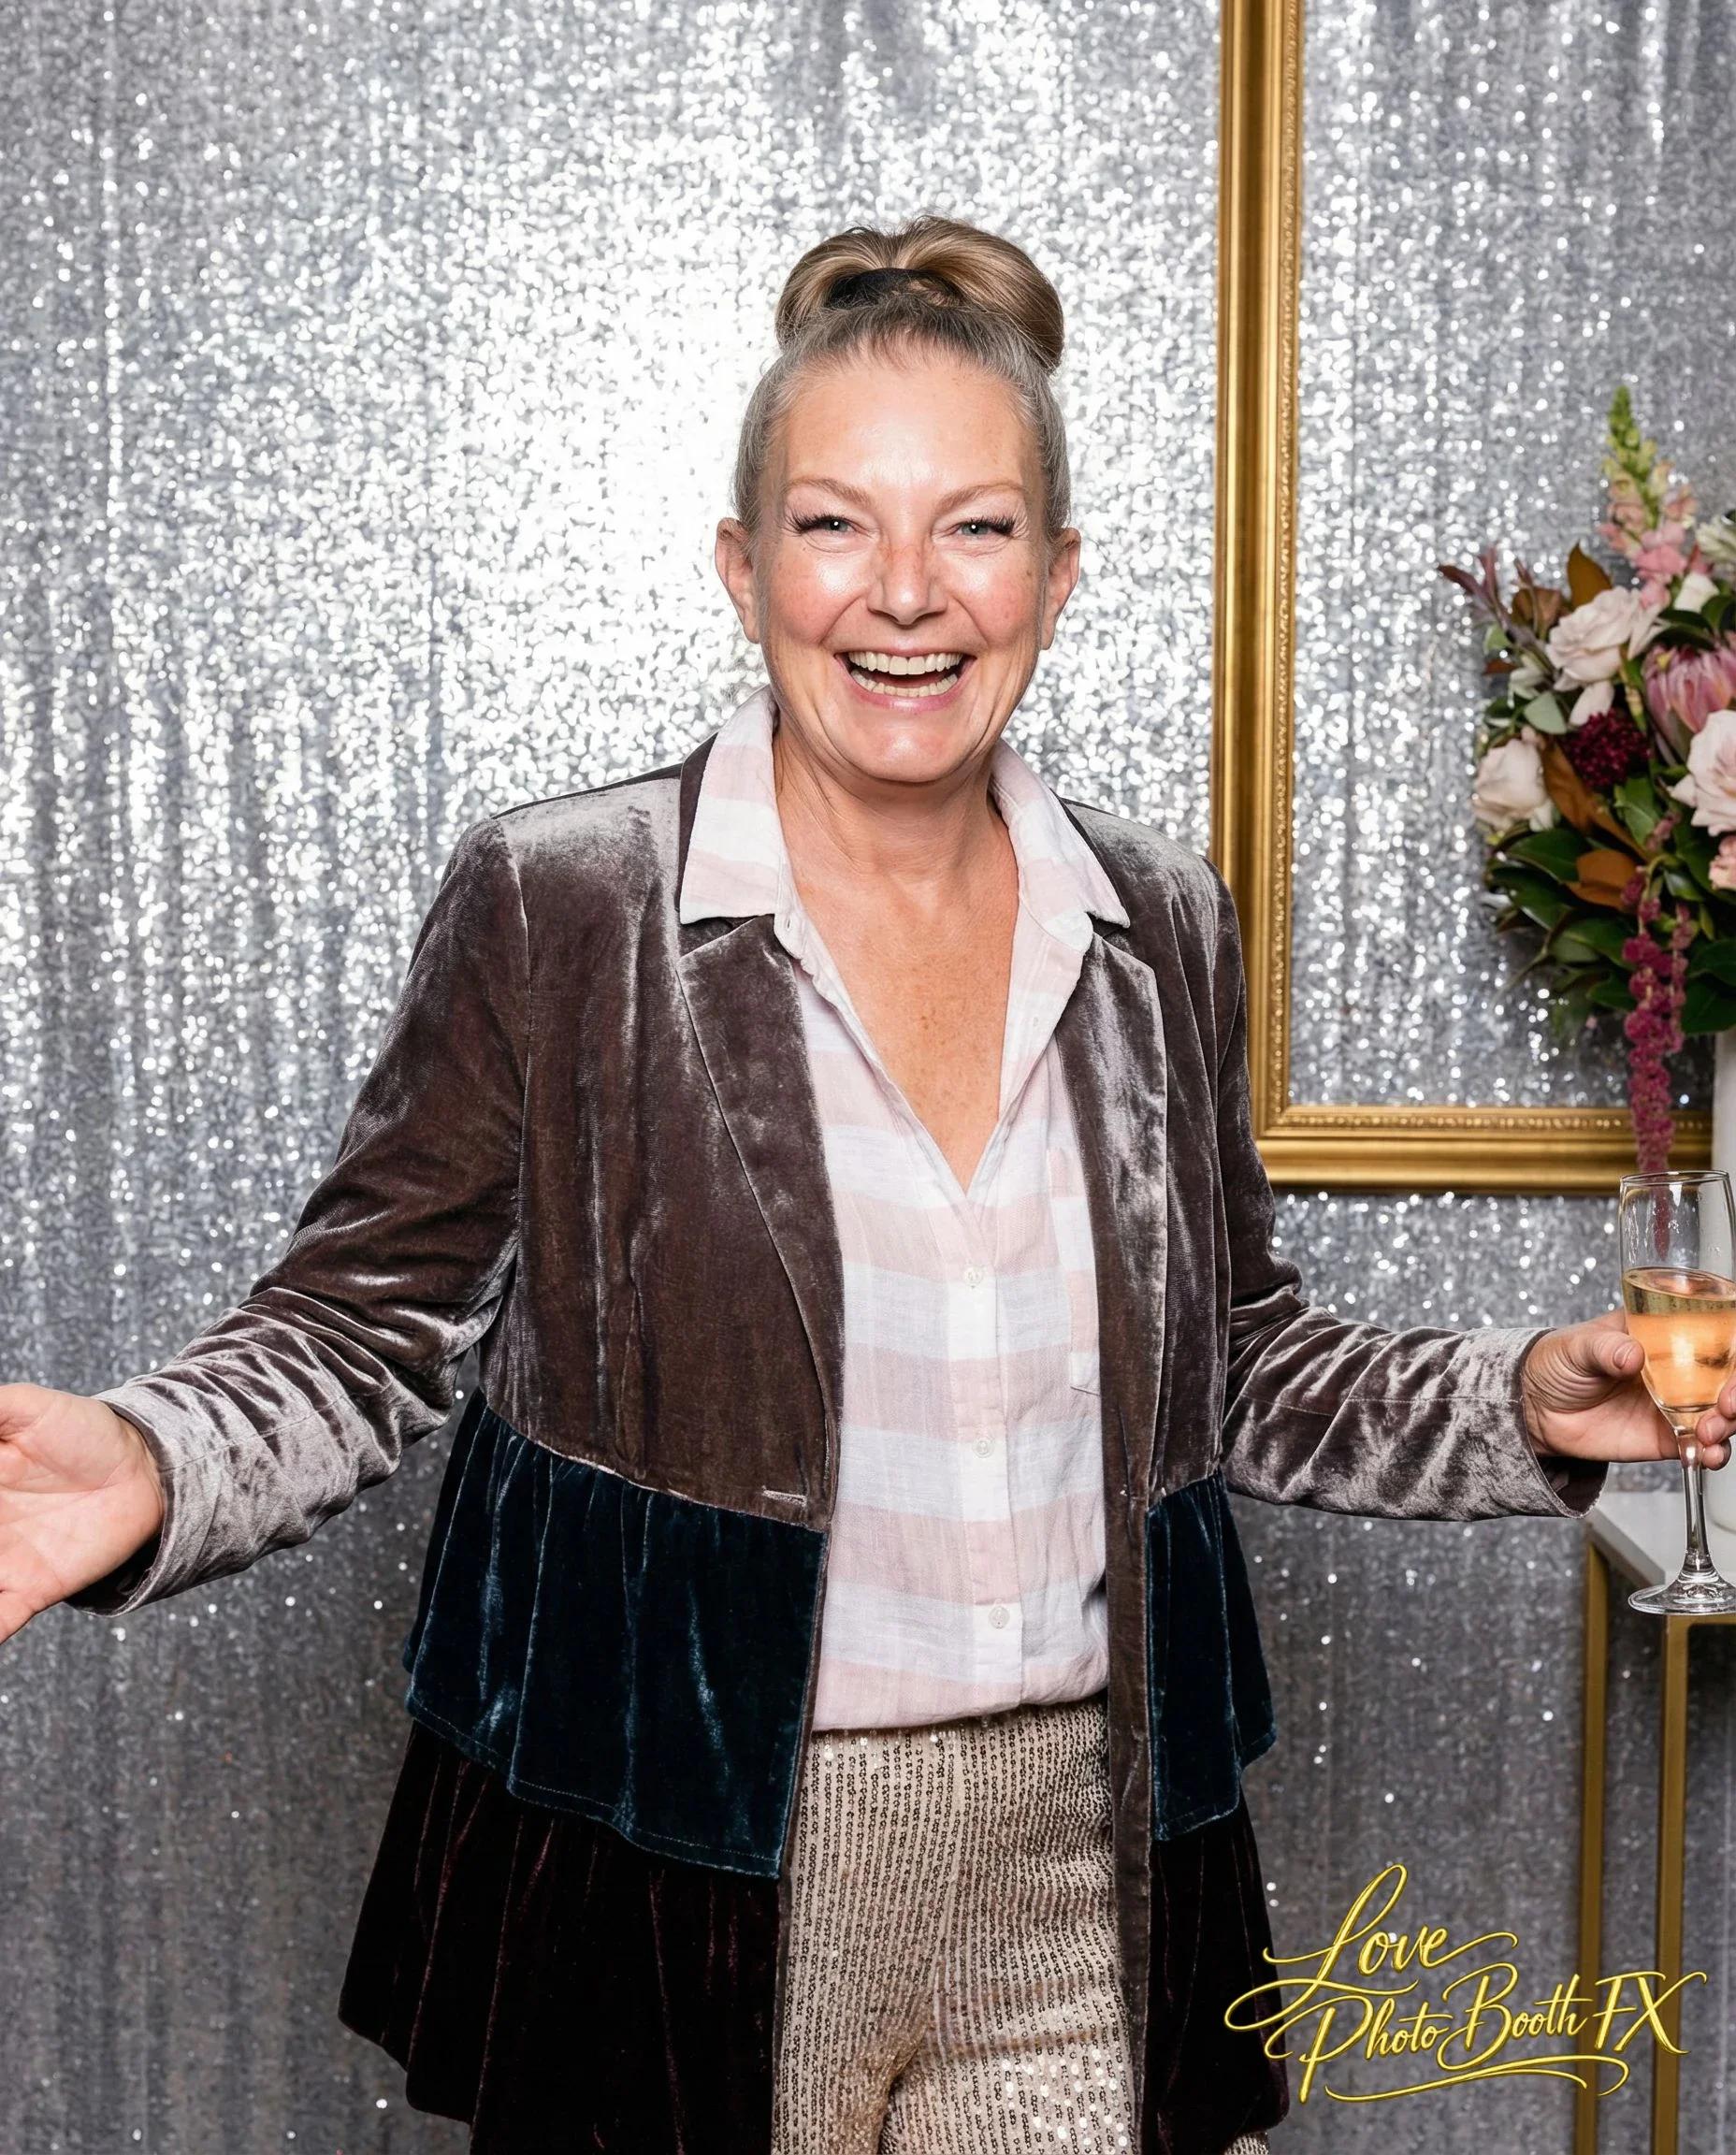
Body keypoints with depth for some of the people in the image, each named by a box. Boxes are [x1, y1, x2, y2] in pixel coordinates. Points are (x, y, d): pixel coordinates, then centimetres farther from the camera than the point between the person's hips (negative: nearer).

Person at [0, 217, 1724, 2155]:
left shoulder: (1160, 929, 3)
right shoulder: (553, 908, -9)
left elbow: (1229, 1361, 12)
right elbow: (362, 1322, -6)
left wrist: (1526, 1405, -1)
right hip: (671, 1892, -3)